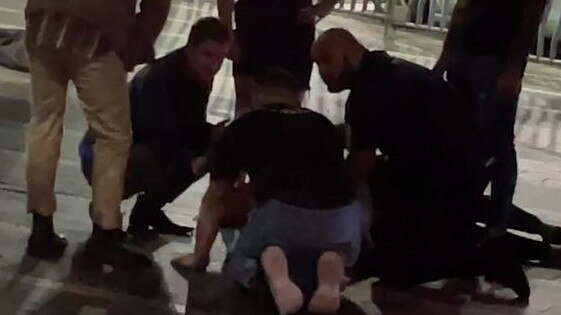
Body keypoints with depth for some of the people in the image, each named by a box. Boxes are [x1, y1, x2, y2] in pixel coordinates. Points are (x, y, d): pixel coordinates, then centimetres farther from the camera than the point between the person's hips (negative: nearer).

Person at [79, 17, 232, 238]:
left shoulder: (200, 77, 1)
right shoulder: (159, 78, -26)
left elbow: (190, 129, 6)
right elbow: (156, 139, -30)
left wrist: (214, 134, -14)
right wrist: (190, 164, -41)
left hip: (144, 151, 9)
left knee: (212, 149, -2)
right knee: (174, 162, -34)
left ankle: (148, 211, 7)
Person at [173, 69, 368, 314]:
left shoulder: (241, 128, 22)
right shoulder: (323, 125, 29)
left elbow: (214, 202, 29)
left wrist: (199, 257, 42)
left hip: (280, 213, -3)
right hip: (340, 216, 3)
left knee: (241, 268, 25)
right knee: (338, 247, 37)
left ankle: (272, 267, -10)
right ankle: (332, 271, 1)